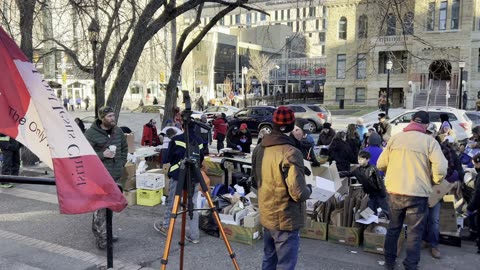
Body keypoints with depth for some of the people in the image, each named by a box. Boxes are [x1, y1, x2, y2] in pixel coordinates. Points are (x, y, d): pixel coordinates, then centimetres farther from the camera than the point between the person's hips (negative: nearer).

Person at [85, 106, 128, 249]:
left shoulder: (118, 131, 9)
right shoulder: (91, 133, -12)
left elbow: (124, 148, 23)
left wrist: (121, 162, 12)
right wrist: (102, 155, -21)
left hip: (115, 175, 7)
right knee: (100, 208, -8)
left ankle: (106, 233, 28)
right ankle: (101, 238, -1)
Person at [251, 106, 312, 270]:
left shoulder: (259, 149, 1)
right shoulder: (291, 153, -23)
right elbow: (298, 193, -25)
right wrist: (309, 189, -5)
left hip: (266, 216, 8)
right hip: (286, 220, -7)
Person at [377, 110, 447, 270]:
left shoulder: (395, 138, 4)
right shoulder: (429, 141, -5)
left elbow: (381, 164, 7)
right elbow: (441, 169, -14)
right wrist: (433, 182, 5)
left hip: (394, 191, 3)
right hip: (417, 194, -3)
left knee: (393, 227, 19)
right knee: (415, 232, 10)